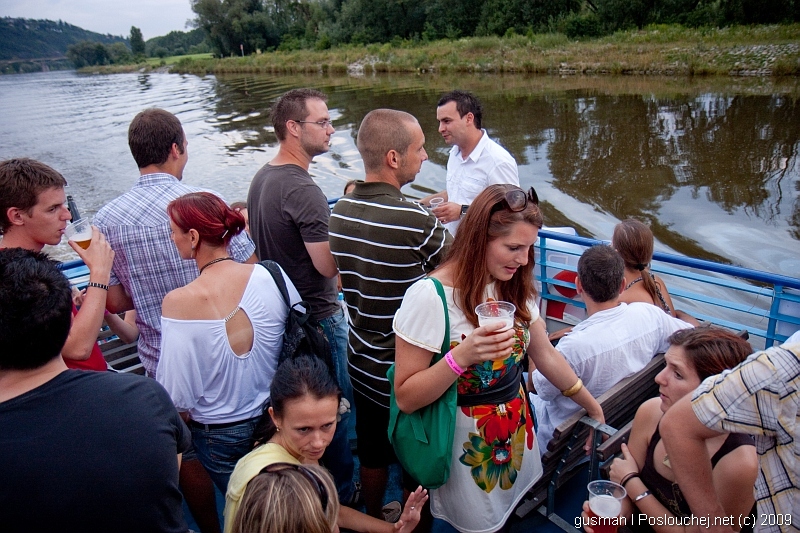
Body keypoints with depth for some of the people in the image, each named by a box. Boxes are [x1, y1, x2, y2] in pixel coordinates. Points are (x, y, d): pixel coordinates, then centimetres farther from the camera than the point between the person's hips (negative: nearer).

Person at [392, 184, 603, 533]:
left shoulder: (516, 288, -2)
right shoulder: (430, 297, -25)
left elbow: (545, 355, 8)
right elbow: (406, 398, -23)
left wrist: (593, 408, 12)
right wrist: (462, 355, -36)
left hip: (517, 434, 6)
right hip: (468, 446, -6)